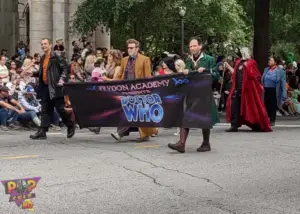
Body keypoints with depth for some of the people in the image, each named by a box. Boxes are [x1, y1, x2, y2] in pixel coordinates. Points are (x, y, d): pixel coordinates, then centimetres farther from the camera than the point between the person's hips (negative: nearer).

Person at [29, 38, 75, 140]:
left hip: (55, 87, -7)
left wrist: (62, 79, -19)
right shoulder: (42, 59, 16)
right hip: (45, 87, 7)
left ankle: (70, 126, 18)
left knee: (60, 108, -2)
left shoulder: (56, 57, -7)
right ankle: (42, 132, 4)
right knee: (45, 110, 5)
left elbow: (65, 68, -9)